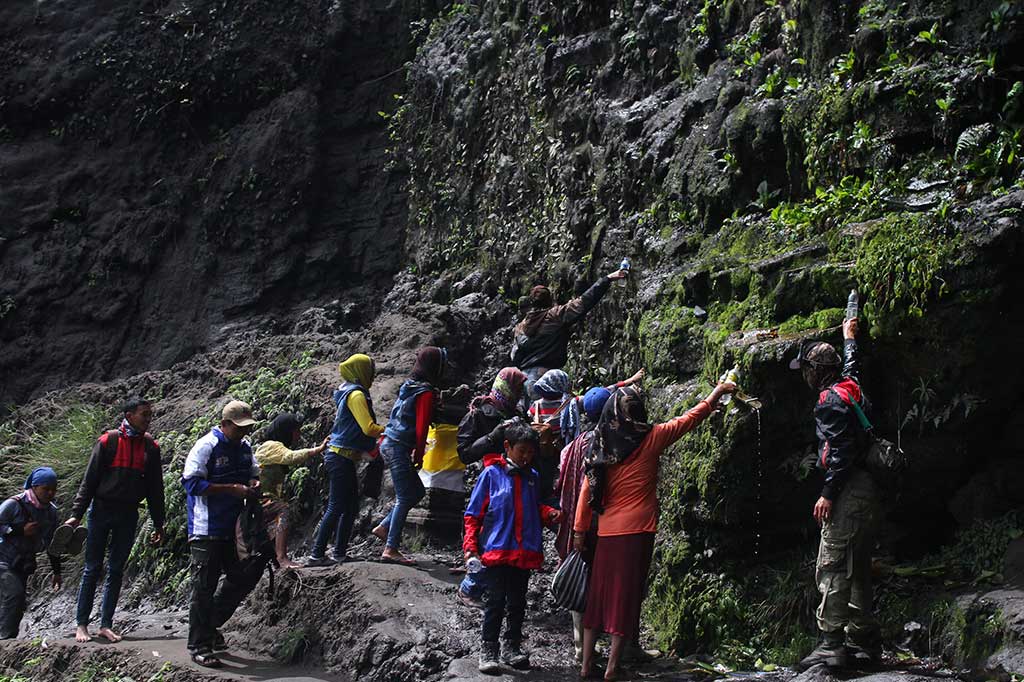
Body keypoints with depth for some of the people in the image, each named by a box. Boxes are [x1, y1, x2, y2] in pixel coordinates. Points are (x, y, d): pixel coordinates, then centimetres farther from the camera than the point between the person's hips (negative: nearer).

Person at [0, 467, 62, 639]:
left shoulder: (51, 511, 5)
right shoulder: (15, 504, -15)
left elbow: (52, 543, 14)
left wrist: (56, 571, 14)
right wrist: (20, 530, -22)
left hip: (23, 564, 7)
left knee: (20, 603, 5)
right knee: (14, 594, -22)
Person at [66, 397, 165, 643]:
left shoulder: (151, 447, 5)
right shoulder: (108, 441, -5)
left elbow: (155, 488, 10)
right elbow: (90, 479, -2)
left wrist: (158, 524, 9)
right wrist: (76, 514, -7)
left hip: (129, 515, 3)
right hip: (101, 511, -3)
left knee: (116, 571, 6)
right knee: (93, 569, 2)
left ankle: (106, 625, 12)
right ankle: (81, 624, 9)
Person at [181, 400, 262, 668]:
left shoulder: (245, 446, 10)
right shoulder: (206, 447, -14)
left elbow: (254, 472, 25)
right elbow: (193, 483, -21)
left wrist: (254, 483, 0)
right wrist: (232, 489, -24)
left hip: (233, 527, 8)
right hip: (207, 531, -8)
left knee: (244, 578, 12)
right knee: (204, 588, -2)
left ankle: (210, 624, 29)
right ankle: (199, 646, 7)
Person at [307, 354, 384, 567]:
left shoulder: (348, 393, 17)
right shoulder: (356, 394, -13)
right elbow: (369, 428, -19)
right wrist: (387, 429, -2)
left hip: (342, 458, 10)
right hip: (341, 458, -10)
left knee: (351, 507, 12)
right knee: (336, 507, -8)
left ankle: (340, 553, 14)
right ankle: (316, 555, -6)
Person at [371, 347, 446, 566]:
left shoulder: (410, 386, 15)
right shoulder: (426, 392, -13)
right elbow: (422, 426, -16)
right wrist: (419, 454, -11)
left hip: (390, 444, 9)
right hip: (399, 448, -9)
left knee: (416, 491, 17)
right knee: (405, 497, -5)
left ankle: (384, 527, 18)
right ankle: (391, 549, -4)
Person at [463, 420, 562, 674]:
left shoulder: (532, 477, 9)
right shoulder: (492, 474, -3)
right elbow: (473, 514, 0)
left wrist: (549, 514, 0)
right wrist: (470, 546, -7)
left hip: (525, 553, 4)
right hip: (497, 549, -4)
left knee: (517, 602, 12)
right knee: (496, 602, -1)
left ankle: (512, 648, 23)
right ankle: (488, 650, 9)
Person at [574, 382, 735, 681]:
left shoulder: (602, 445, 1)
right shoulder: (650, 439, -7)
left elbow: (587, 491, 1)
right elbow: (693, 417, 3)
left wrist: (580, 530, 9)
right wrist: (719, 390, 15)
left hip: (607, 533, 3)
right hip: (637, 532, -3)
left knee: (597, 595, 11)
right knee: (626, 596, 2)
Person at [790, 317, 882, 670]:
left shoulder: (831, 400, -11)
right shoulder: (850, 387, 16)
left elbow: (841, 450, -20)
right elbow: (851, 365, 41)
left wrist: (828, 493, -22)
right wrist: (849, 336, 59)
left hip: (849, 491, -10)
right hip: (869, 491, 10)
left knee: (832, 567, -12)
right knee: (857, 568, 15)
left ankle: (830, 644, -16)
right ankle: (865, 641, 19)